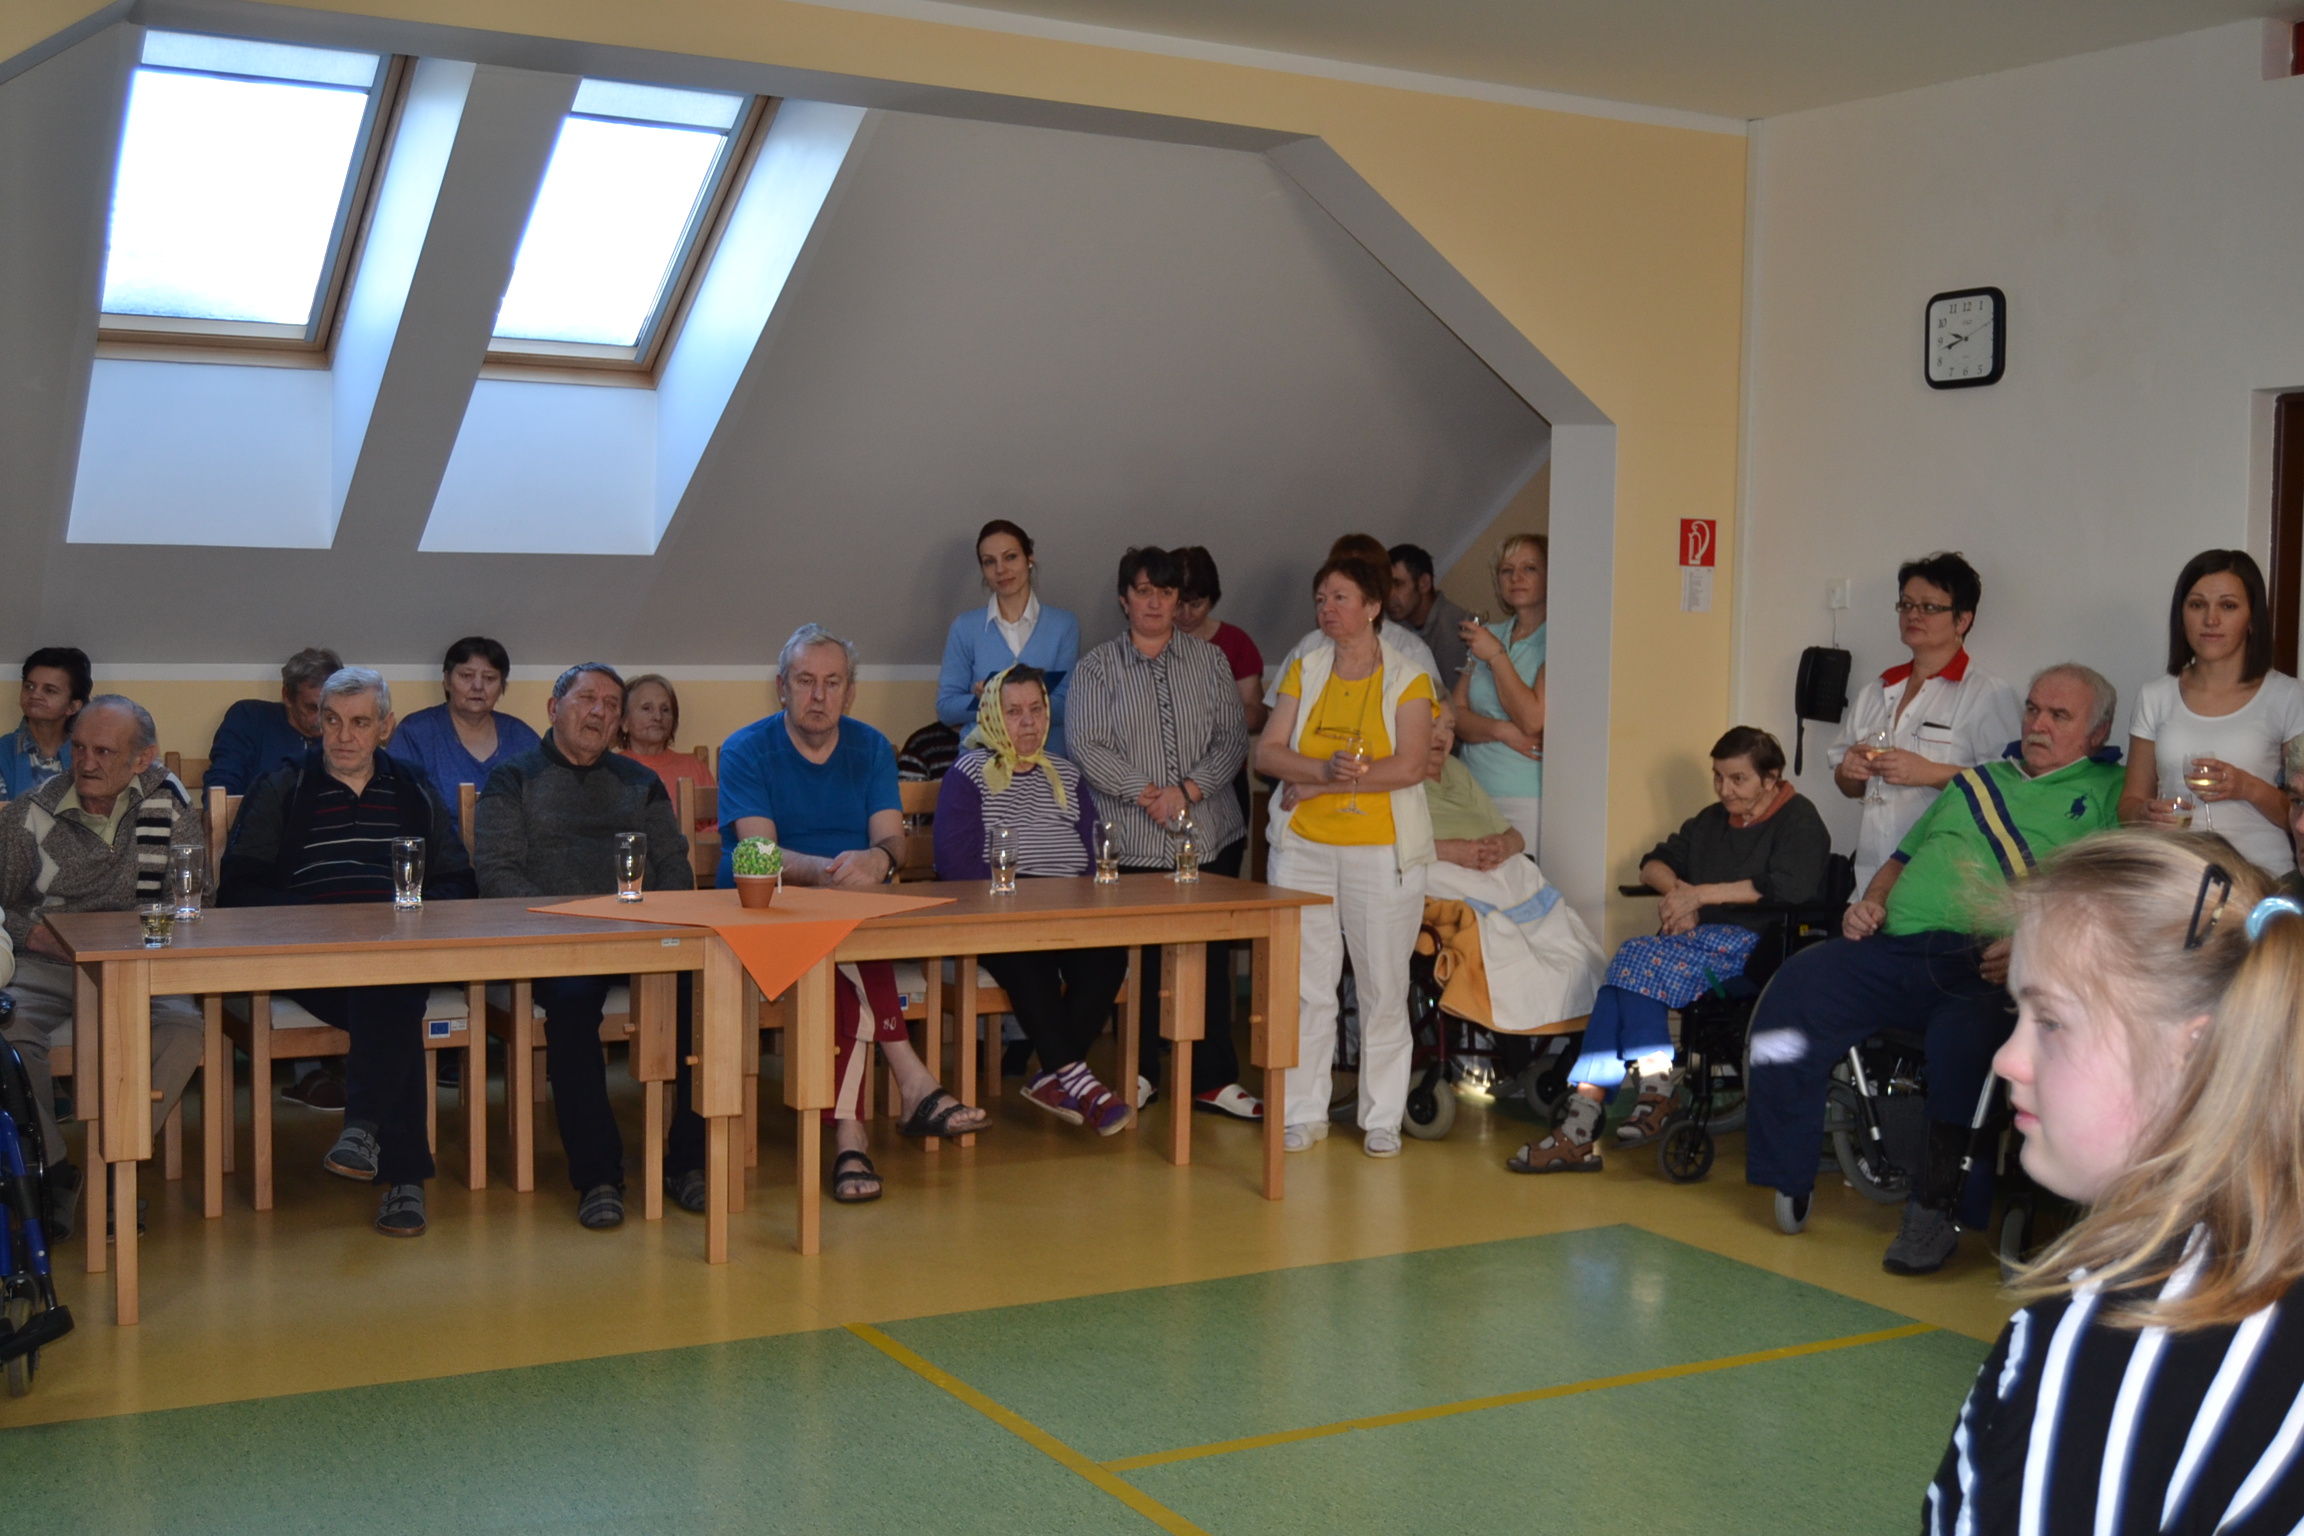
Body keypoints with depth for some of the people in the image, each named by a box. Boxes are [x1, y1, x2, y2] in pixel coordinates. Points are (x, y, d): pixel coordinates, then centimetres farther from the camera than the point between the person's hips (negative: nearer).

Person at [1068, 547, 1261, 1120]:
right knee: (1140, 959, 3)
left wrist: (1189, 790, -10)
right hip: (1133, 843, -2)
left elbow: (1233, 740, 5)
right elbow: (1088, 748, -5)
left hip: (1210, 836, 2)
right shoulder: (1096, 667, 5)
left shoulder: (1210, 661, 11)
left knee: (1211, 959, 3)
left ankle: (1213, 1078, 11)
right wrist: (1147, 793, -14)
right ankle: (1141, 1072, 17)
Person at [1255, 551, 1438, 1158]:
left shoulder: (1408, 679, 0)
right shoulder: (1304, 670, 10)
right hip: (1303, 845, 3)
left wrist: (1338, 779, -15)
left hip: (1382, 851, -3)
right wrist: (1324, 771, -17)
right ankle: (1304, 1113, 13)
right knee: (1305, 984, 3)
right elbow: (1267, 752, 0)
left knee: (1383, 987, 1)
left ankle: (1382, 1119, 12)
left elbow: (1410, 766, -13)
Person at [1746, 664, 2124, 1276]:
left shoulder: (2109, 792, 12)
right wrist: (1872, 901, 11)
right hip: (1894, 947, 6)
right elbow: (1902, 859, 34)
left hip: (1983, 963, -5)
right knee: (1799, 984, -18)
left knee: (1966, 1032, -36)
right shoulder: (1977, 783, 32)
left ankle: (1939, 1212, -21)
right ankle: (1789, 1185, -12)